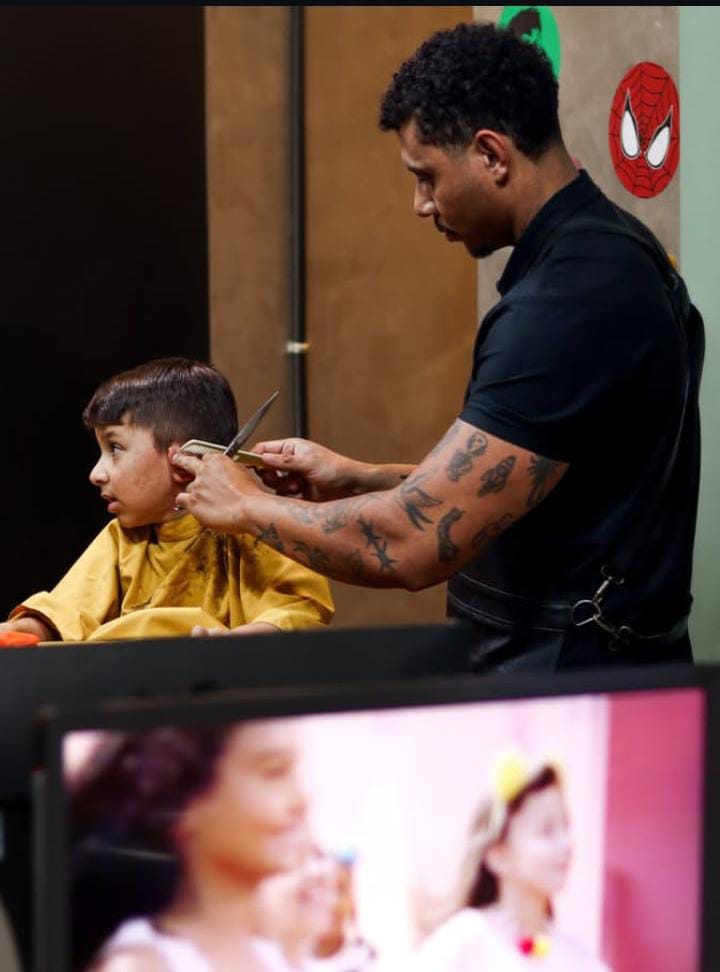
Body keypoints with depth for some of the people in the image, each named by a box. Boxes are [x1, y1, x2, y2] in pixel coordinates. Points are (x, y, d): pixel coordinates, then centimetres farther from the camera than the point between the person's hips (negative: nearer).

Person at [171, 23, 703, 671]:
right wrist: (360, 479, 11)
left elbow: (414, 547, -24)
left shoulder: (570, 297, -23)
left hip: (565, 683, -9)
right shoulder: (607, 254, 9)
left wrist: (248, 506, -9)